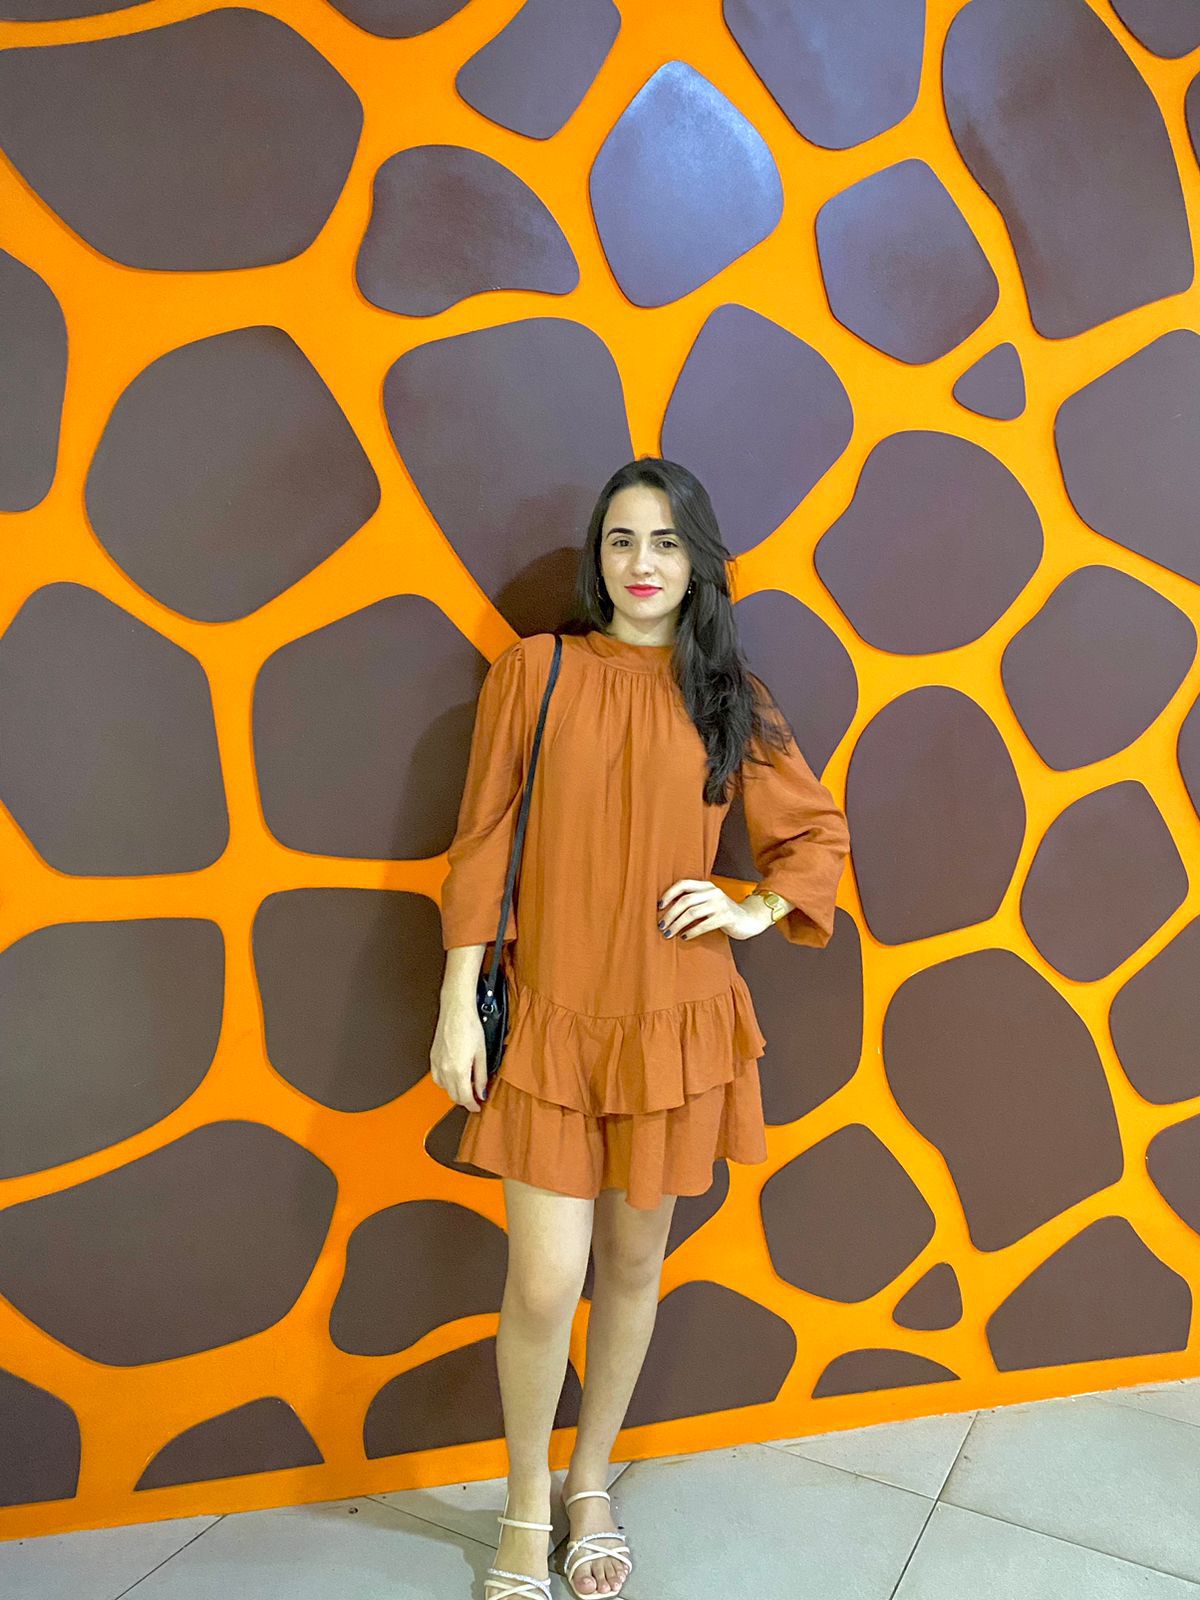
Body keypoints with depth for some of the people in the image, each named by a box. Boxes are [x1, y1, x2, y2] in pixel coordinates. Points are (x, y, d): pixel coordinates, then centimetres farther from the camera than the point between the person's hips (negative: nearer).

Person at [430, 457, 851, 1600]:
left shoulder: (730, 698, 6)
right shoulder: (535, 670, 0)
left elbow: (819, 831, 15)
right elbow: (482, 845, -1)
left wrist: (756, 910, -1)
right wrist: (460, 1004, -4)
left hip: (676, 1021, 2)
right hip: (549, 1017, -2)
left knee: (634, 1263, 13)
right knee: (544, 1282, -2)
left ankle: (592, 1481, 38)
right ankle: (526, 1506, 26)